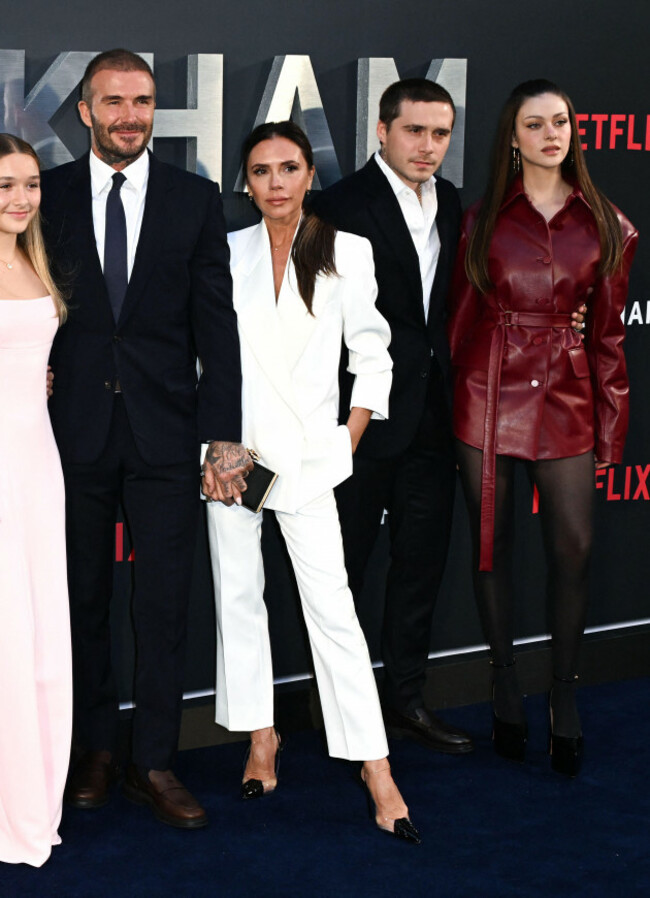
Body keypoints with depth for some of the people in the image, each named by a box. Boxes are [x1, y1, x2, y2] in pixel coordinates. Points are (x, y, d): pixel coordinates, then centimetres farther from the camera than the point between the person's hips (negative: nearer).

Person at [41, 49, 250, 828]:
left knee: (164, 603, 2)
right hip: (74, 428, 1)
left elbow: (216, 322, 2)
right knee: (82, 597, 9)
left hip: (163, 428, 0)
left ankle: (153, 763, 12)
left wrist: (224, 435, -4)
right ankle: (95, 752, 22)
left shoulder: (195, 200, 4)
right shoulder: (48, 196, 4)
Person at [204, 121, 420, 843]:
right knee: (237, 593, 7)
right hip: (231, 448, 3)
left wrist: (349, 439, 0)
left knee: (331, 605, -8)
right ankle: (260, 736, 20)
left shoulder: (346, 254, 0)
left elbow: (371, 353, 5)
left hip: (309, 452, -2)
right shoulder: (226, 253, 5)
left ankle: (375, 767, -6)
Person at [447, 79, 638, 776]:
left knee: (572, 549, -2)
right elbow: (460, 321, 5)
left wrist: (610, 426, 2)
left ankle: (565, 699, 13)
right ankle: (506, 692, 21)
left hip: (567, 397, 0)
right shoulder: (482, 220, 3)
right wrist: (452, 412, 1)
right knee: (492, 545, 7)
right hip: (489, 396, 0)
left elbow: (608, 333, 6)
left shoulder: (605, 226, 5)